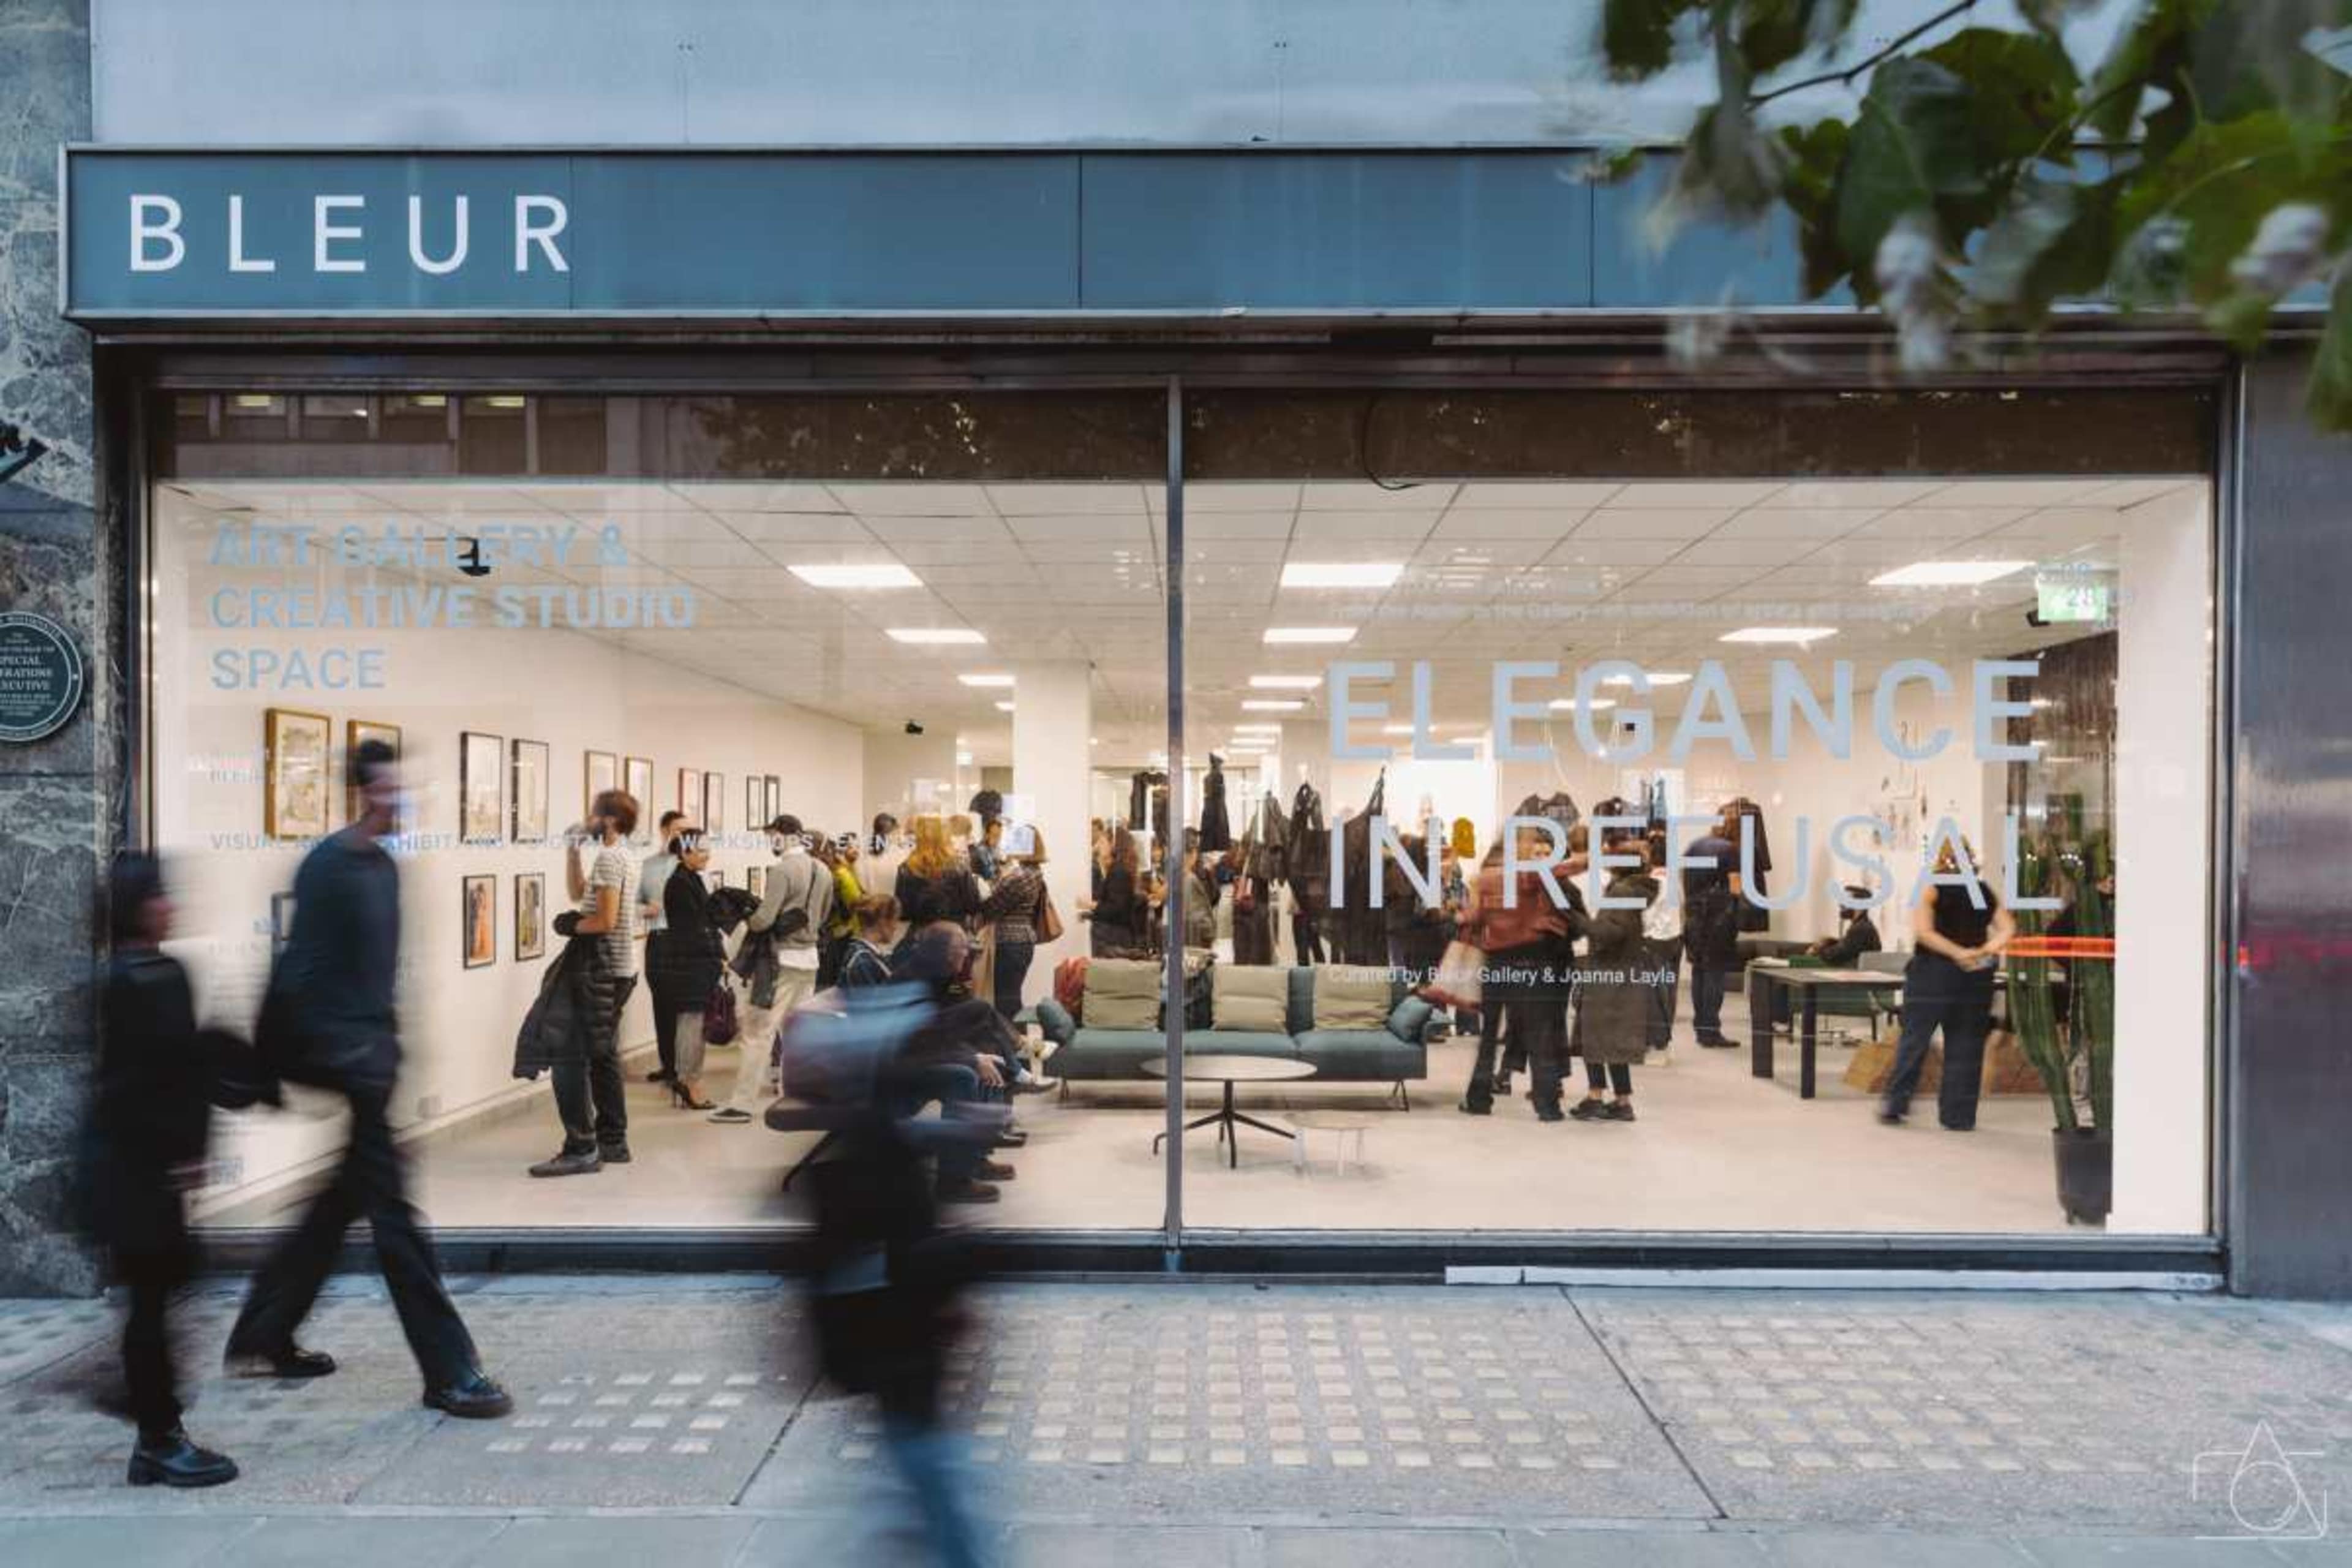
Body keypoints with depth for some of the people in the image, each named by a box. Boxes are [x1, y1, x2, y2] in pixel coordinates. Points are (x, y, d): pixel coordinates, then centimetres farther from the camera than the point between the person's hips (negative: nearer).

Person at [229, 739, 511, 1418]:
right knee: (394, 1213, -6)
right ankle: (450, 1372, -1)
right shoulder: (328, 867, -15)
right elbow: (299, 976, -18)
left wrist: (387, 1043, 17)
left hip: (372, 1058, 9)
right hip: (342, 1063, -9)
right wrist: (342, 1057, -20)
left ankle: (261, 1340, 33)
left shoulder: (384, 865, 11)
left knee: (339, 1204, 18)